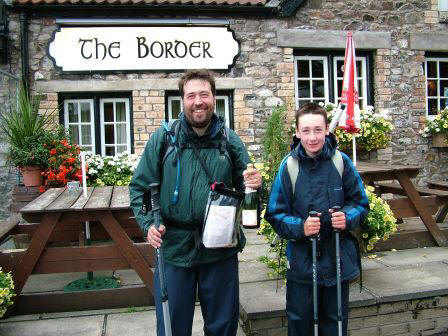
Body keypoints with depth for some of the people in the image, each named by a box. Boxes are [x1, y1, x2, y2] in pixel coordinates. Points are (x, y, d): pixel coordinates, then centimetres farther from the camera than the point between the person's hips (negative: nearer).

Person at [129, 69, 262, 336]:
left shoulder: (231, 141, 1)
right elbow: (140, 187, 1)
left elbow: (243, 189, 8)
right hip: (174, 247, -1)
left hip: (221, 249, 1)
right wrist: (148, 223, -14)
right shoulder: (163, 138, -2)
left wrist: (253, 185, -15)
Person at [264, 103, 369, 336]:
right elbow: (274, 214, -5)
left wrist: (347, 218, -16)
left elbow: (361, 203, 4)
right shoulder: (288, 167, -8)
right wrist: (300, 227, -22)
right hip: (301, 262, -1)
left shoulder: (341, 162, -5)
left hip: (339, 260, 1)